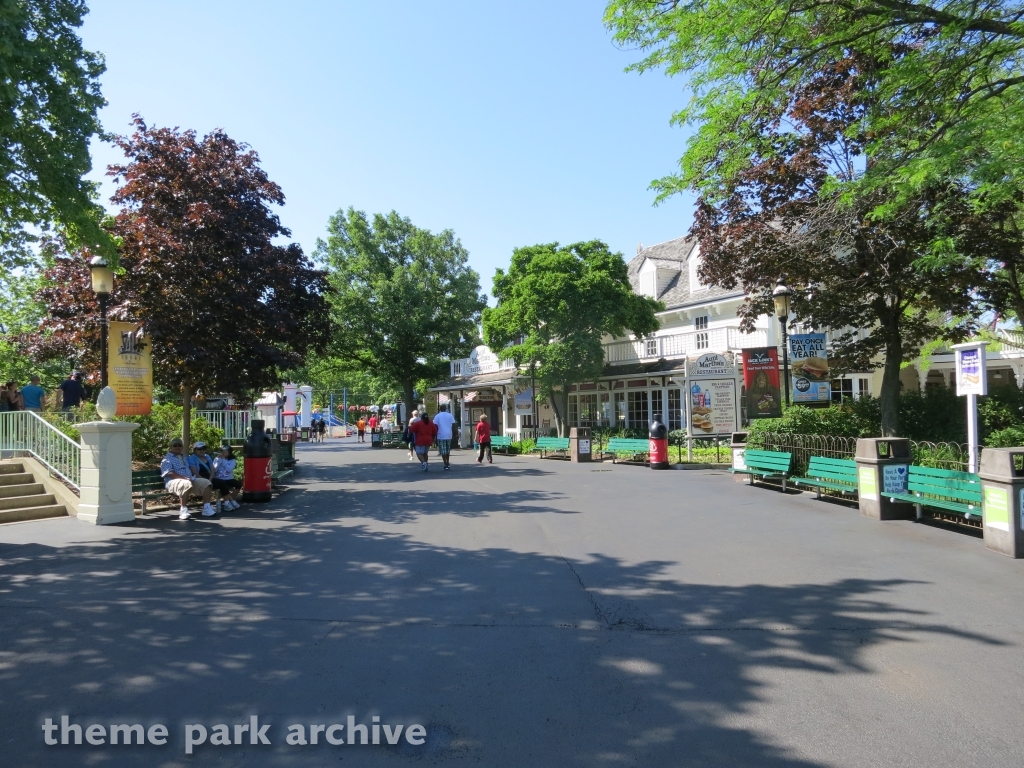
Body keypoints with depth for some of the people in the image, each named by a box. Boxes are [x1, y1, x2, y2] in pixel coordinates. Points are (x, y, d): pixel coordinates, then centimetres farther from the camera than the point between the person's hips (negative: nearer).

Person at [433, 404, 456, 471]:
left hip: (441, 436, -3)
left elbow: (435, 426, -6)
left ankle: (446, 466, -6)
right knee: (448, 450, 18)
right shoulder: (450, 415, 5)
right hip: (449, 435, 3)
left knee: (443, 451, -1)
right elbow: (453, 424, 1)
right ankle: (448, 464, 22)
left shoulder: (437, 416, -1)